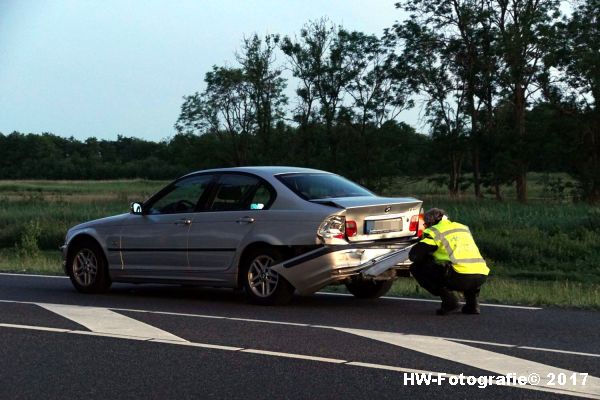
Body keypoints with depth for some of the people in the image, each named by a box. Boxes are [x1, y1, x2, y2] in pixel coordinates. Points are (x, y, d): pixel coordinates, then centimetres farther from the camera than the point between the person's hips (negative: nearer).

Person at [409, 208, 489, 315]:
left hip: (461, 277, -6)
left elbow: (414, 255, 6)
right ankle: (472, 303, 22)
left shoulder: (434, 231, 8)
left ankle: (449, 301, 0)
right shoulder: (463, 227, 28)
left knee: (417, 268, 8)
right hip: (482, 276, 7)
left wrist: (429, 258, 28)